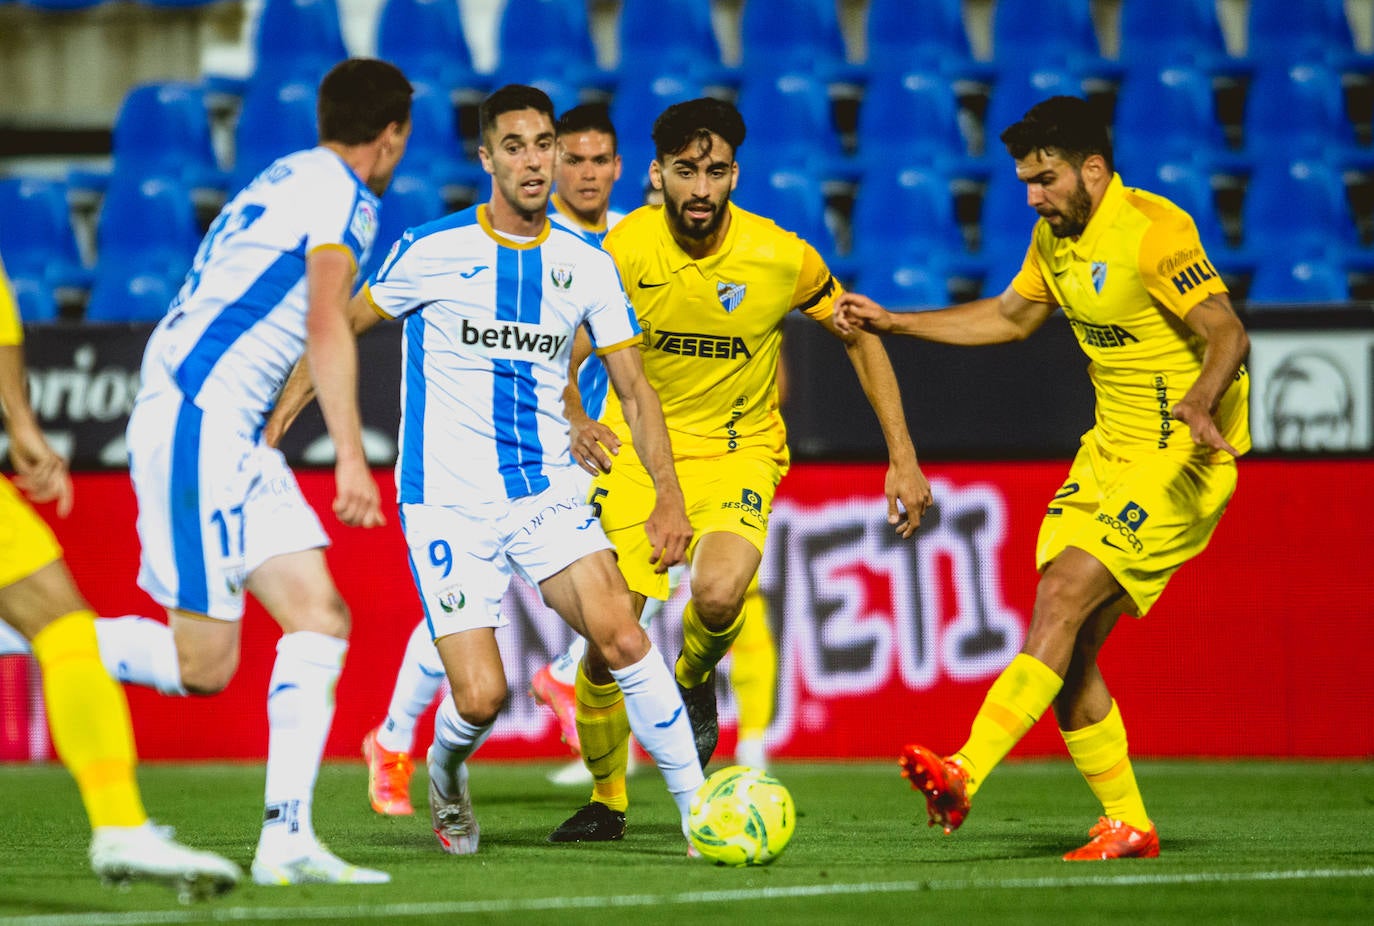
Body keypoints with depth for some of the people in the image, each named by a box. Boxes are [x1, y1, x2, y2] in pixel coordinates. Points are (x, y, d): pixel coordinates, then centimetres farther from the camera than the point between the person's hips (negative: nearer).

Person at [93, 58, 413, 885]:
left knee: (320, 618, -1)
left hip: (232, 432, 10)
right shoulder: (343, 196, -5)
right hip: (197, 420, -10)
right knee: (204, 663, -11)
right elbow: (327, 326, -17)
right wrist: (351, 458, -22)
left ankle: (287, 837, -8)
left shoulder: (282, 183, 22)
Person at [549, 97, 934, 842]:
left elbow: (858, 337, 0)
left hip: (737, 452, -1)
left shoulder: (782, 257, -15)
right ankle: (605, 801, 19)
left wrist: (903, 458, -2)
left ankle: (694, 680, 8)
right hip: (638, 449, 1)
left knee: (717, 595, -30)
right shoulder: (626, 249, -14)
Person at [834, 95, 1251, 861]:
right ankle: (1128, 825, 8)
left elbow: (1228, 334, -24)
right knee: (1069, 642, -1)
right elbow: (1011, 316, 26)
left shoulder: (1153, 231, -17)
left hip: (1182, 458, -9)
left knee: (1062, 597, -21)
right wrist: (892, 323, 20)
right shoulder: (1057, 235, 9)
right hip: (1111, 450, 9)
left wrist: (1199, 403, -44)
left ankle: (965, 774, -30)